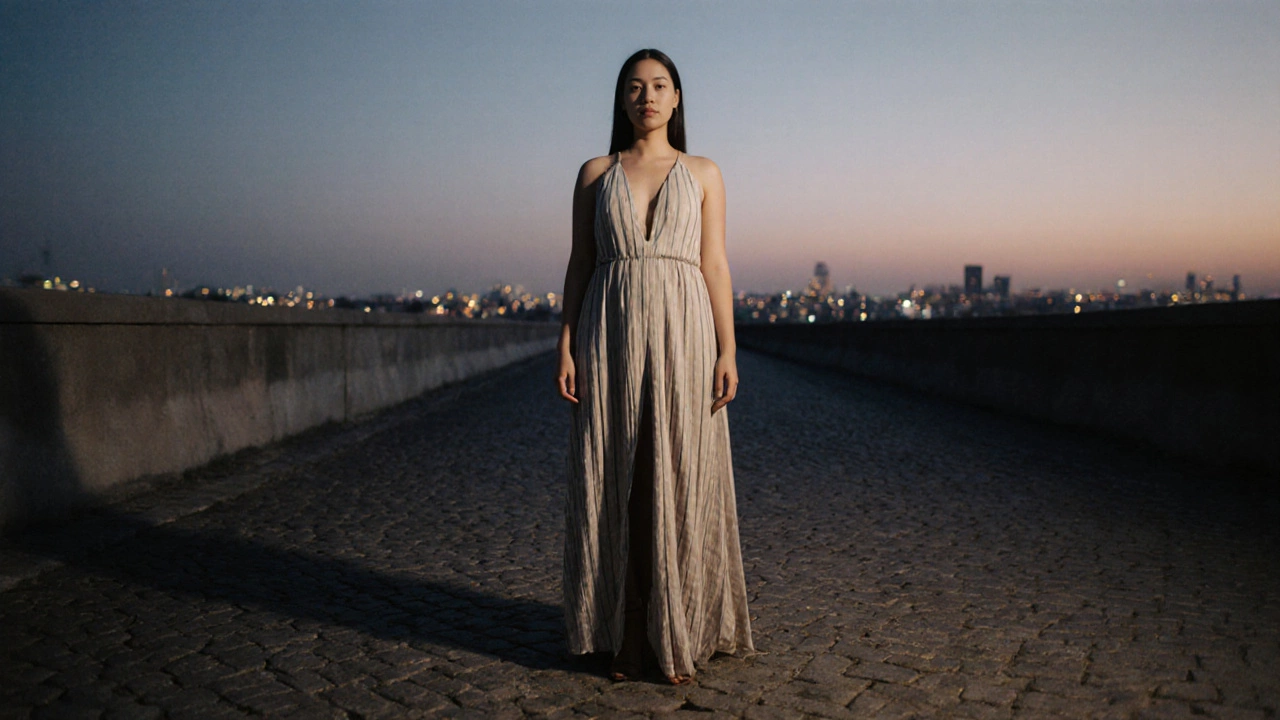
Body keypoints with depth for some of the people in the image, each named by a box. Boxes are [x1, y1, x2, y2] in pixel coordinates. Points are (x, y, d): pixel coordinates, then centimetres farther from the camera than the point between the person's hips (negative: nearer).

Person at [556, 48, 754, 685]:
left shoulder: (703, 174, 11)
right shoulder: (595, 174, 12)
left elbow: (715, 266, 5)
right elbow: (579, 265, 8)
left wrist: (727, 352, -4)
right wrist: (566, 347, -1)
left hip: (682, 334, 0)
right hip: (612, 334, 1)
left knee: (679, 480, 0)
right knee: (615, 482, 1)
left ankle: (678, 636, 11)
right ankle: (627, 636, 12)